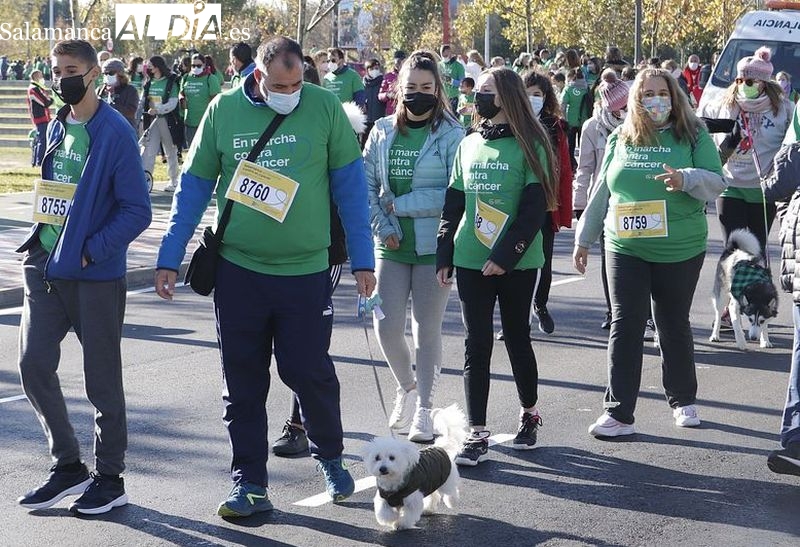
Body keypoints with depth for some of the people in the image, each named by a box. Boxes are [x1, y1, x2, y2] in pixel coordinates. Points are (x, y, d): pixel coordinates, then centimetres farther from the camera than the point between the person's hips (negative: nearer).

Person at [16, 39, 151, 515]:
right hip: (46, 267, 7)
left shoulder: (116, 133, -12)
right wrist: (41, 238, 10)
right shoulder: (58, 126, 11)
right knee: (34, 366, 5)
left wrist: (90, 251, -18)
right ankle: (68, 465, 21)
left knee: (102, 380, 4)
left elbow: (138, 211, -14)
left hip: (96, 275, -7)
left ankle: (110, 479, 18)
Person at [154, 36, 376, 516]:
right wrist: (170, 258, 4)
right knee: (243, 381, 6)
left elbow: (350, 183, 0)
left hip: (306, 270, -1)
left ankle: (331, 458, 30)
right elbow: (194, 185, 5)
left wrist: (362, 259, -1)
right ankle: (250, 483, 17)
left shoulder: (325, 107, -4)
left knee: (309, 371, 4)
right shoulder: (223, 110, -1)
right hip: (238, 269, 2)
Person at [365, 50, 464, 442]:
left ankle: (423, 407, 16)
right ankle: (407, 386, 28)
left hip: (433, 245, -3)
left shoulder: (451, 134, -6)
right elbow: (366, 185, 7)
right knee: (386, 325, 0)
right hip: (391, 246, 3)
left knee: (428, 327, 4)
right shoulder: (383, 132, 6)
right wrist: (382, 227, -6)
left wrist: (402, 204, -12)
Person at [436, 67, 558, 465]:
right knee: (476, 345, 1)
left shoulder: (528, 145, -6)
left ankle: (529, 414, 30)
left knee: (517, 338, 9)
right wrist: (444, 256, 8)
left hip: (516, 264, -4)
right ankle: (477, 434, 2)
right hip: (470, 261, 4)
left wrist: (505, 255, -18)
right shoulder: (468, 145, 10)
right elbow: (453, 204, 13)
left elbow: (535, 208, -12)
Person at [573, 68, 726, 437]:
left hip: (680, 251, -1)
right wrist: (584, 239, 14)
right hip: (626, 250, 1)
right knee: (625, 326, -3)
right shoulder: (620, 139, 6)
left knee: (675, 326, 11)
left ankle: (682, 400, 29)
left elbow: (717, 182, -5)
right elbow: (601, 193, 12)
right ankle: (618, 413, -1)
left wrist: (686, 179, -25)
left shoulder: (694, 135, -1)